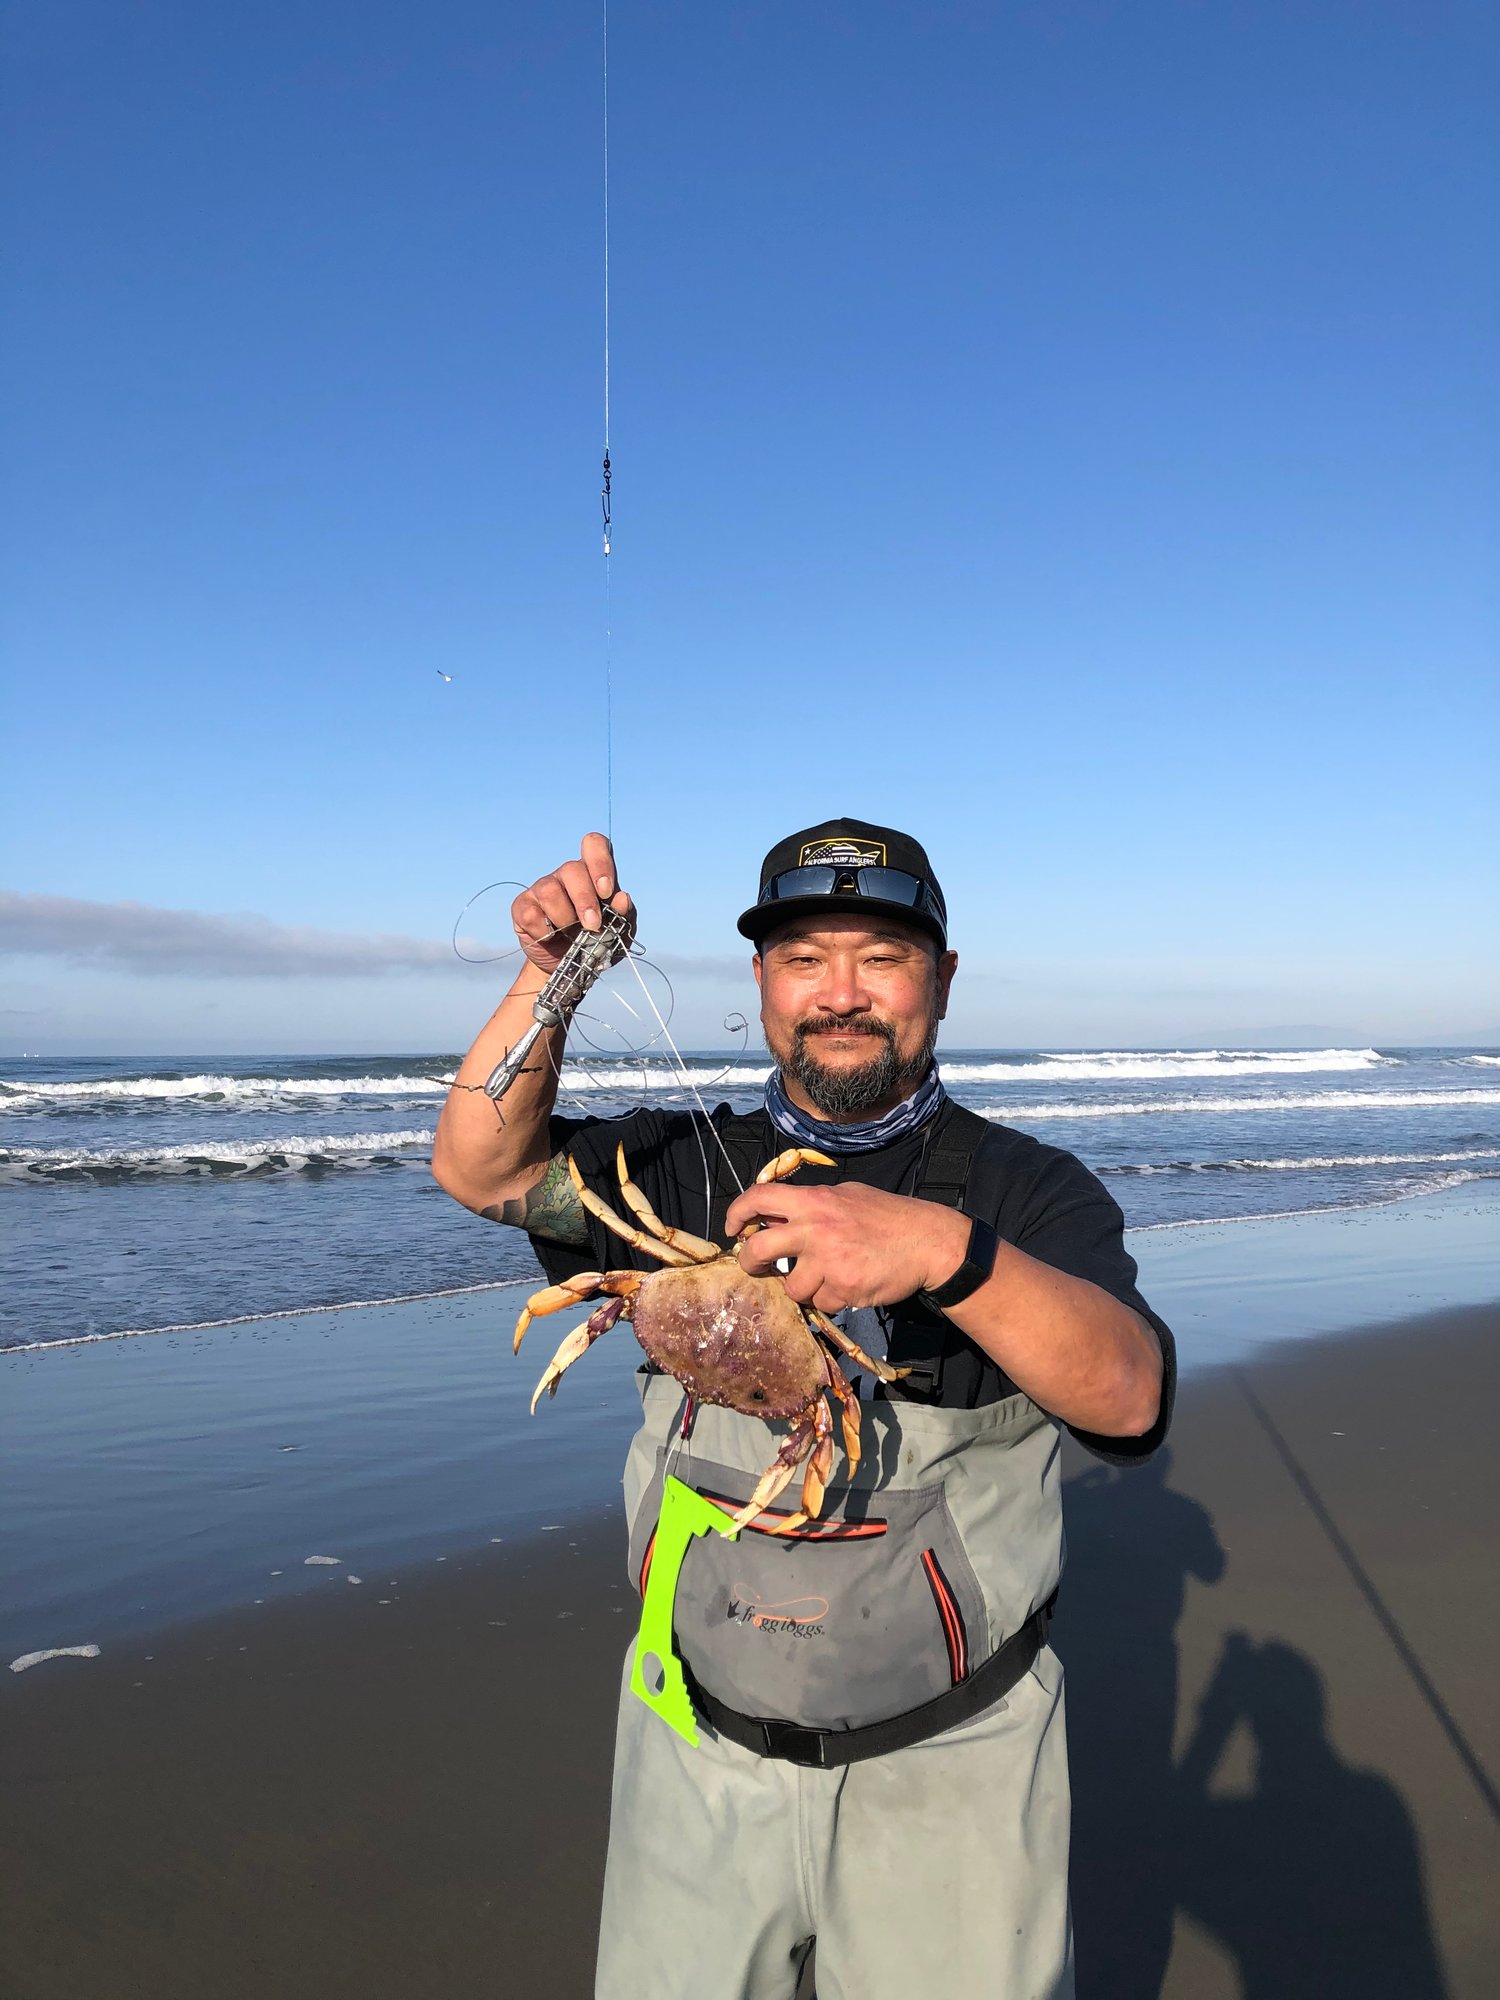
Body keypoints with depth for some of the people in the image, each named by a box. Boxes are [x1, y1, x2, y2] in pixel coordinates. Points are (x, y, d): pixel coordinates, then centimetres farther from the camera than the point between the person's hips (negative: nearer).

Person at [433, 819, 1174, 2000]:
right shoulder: (689, 1169, 3)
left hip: (943, 1766, -2)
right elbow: (482, 1170, -8)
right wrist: (549, 978, -22)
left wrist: (945, 1250, -41)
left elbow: (1129, 1400, -24)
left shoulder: (1022, 1190, -7)